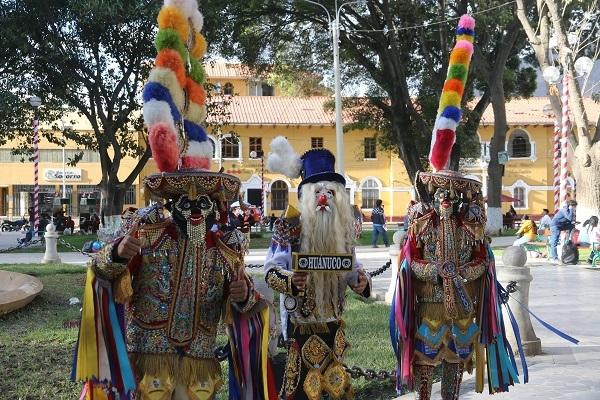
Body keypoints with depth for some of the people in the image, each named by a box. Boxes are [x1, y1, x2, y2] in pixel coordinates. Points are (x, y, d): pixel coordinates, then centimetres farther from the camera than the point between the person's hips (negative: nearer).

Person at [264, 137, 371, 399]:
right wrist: (291, 280, -33)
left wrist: (360, 280, -9)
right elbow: (270, 270, -13)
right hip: (302, 320, -5)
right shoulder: (289, 225, -12)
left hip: (333, 319, 5)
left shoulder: (343, 226, 4)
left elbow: (352, 266, 13)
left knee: (335, 376, 16)